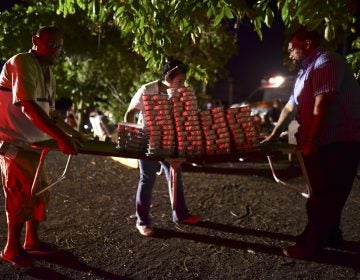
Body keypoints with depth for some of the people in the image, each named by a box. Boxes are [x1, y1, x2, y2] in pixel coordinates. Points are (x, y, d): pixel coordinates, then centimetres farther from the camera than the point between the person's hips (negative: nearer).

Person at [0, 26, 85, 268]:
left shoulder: (48, 75, 11)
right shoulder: (21, 63, -18)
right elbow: (28, 107, -30)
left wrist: (72, 132, 12)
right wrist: (60, 137, -35)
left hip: (32, 143, 9)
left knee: (40, 191, 15)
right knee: (22, 196, -4)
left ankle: (32, 241, 30)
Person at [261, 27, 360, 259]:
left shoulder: (326, 61, -13)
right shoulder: (307, 71, 19)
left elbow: (322, 104, -23)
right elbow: (290, 107, 26)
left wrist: (310, 140, -23)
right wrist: (274, 135, 32)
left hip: (338, 143, -9)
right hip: (325, 143, 9)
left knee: (323, 197, -2)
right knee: (326, 194, 17)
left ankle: (310, 244, 6)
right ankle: (330, 235, 29)